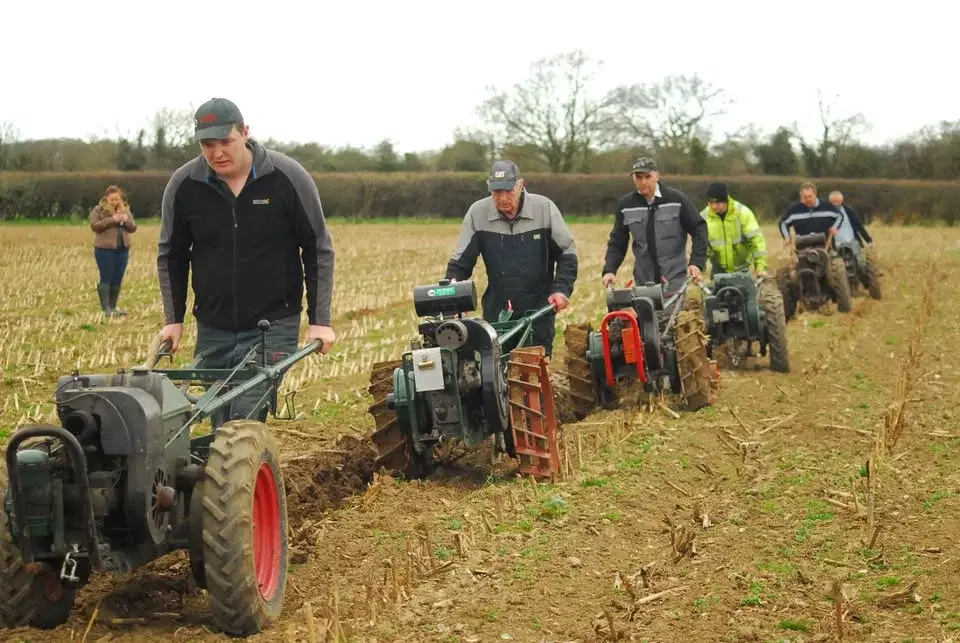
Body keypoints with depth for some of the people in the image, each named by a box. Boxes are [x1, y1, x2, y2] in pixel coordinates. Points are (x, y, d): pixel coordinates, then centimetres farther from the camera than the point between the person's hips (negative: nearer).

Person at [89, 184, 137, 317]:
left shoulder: (126, 210, 13)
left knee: (117, 280, 6)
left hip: (123, 250, 5)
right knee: (106, 279, -4)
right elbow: (94, 226, -13)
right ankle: (106, 309, -3)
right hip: (105, 249, -5)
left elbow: (133, 228, 11)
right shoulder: (98, 210, -1)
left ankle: (113, 307, 13)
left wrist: (126, 220, -10)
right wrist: (112, 219, -20)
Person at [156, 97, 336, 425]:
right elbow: (171, 255, 11)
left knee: (246, 420, -17)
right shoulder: (183, 185, -4)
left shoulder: (288, 177, -10)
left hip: (274, 325, -3)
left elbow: (318, 250, -2)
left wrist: (320, 320, -5)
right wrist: (173, 319, 6)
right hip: (213, 329, 4)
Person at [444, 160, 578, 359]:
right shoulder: (477, 213, -5)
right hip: (497, 310, 1)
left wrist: (562, 289, -10)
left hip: (539, 310, -1)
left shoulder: (545, 208, -7)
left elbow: (567, 254, 2)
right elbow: (460, 262, 2)